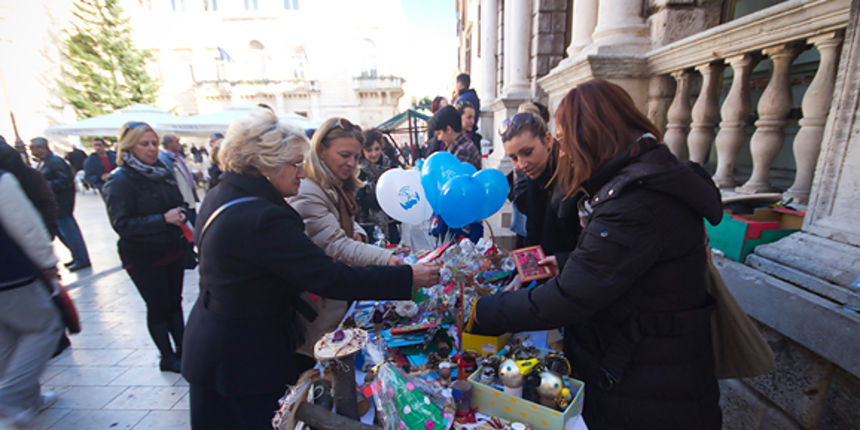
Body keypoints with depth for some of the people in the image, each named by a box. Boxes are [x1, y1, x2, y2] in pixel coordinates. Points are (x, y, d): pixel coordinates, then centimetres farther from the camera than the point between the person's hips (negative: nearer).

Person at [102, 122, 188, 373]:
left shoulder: (163, 172, 7)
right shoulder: (120, 180, -11)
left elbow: (178, 204, 19)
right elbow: (122, 224, -18)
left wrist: (181, 215, -3)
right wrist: (163, 219, -28)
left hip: (172, 250, 6)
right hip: (143, 258, -5)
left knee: (174, 301, 13)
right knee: (158, 307, 4)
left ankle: (182, 348, 27)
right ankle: (167, 357, 21)